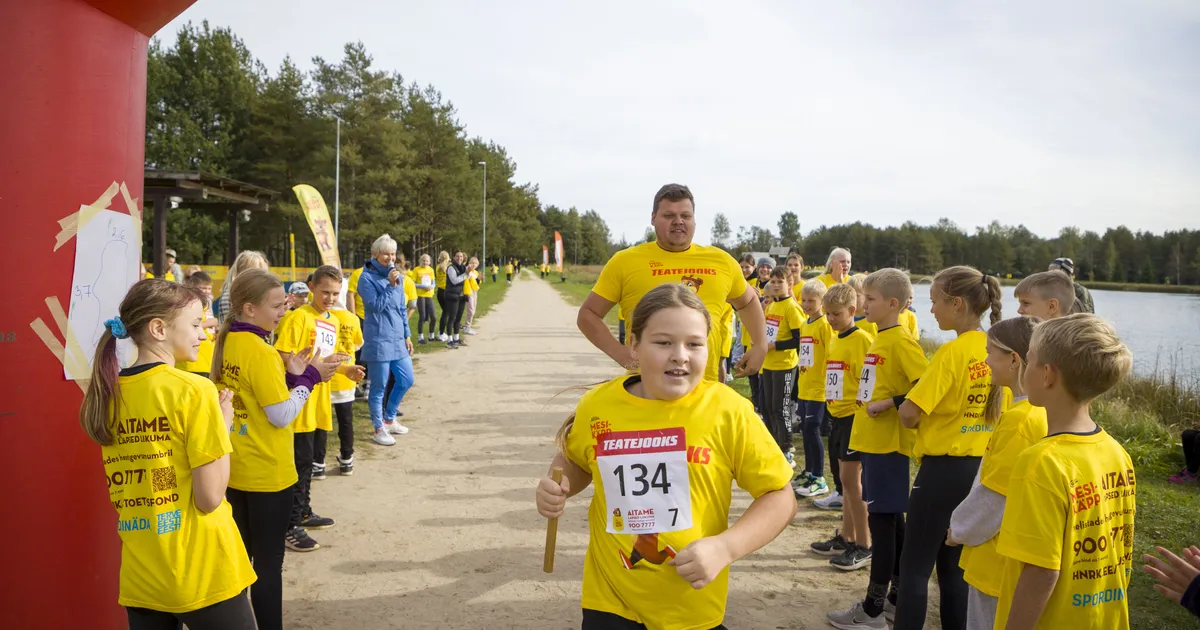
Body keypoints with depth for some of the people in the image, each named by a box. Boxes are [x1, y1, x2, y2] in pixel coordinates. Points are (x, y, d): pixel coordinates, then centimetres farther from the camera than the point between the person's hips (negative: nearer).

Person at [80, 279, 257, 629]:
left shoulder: (109, 393, 3)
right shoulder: (193, 390, -16)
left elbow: (126, 492, 12)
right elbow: (210, 497, -16)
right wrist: (224, 424, -4)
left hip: (139, 575, 6)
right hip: (202, 574, -6)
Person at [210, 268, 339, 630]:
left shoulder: (227, 343, 4)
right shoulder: (260, 351, -21)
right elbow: (282, 415, -20)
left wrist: (289, 374, 3)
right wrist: (307, 378, -9)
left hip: (235, 469, 8)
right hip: (266, 473, -8)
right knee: (268, 561, 4)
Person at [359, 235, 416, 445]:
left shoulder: (396, 276, 11)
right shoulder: (367, 278, -9)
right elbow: (376, 306, -18)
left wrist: (407, 335, 15)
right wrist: (391, 285, -22)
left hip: (398, 339, 7)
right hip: (378, 339, -7)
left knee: (406, 380, 11)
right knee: (379, 386, 1)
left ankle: (389, 419, 30)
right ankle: (379, 429, 14)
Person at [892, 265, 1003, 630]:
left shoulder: (952, 352, -18)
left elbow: (909, 414, -21)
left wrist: (903, 407, 0)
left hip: (944, 467, -7)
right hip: (981, 466, 7)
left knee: (915, 566, 4)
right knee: (954, 563, 18)